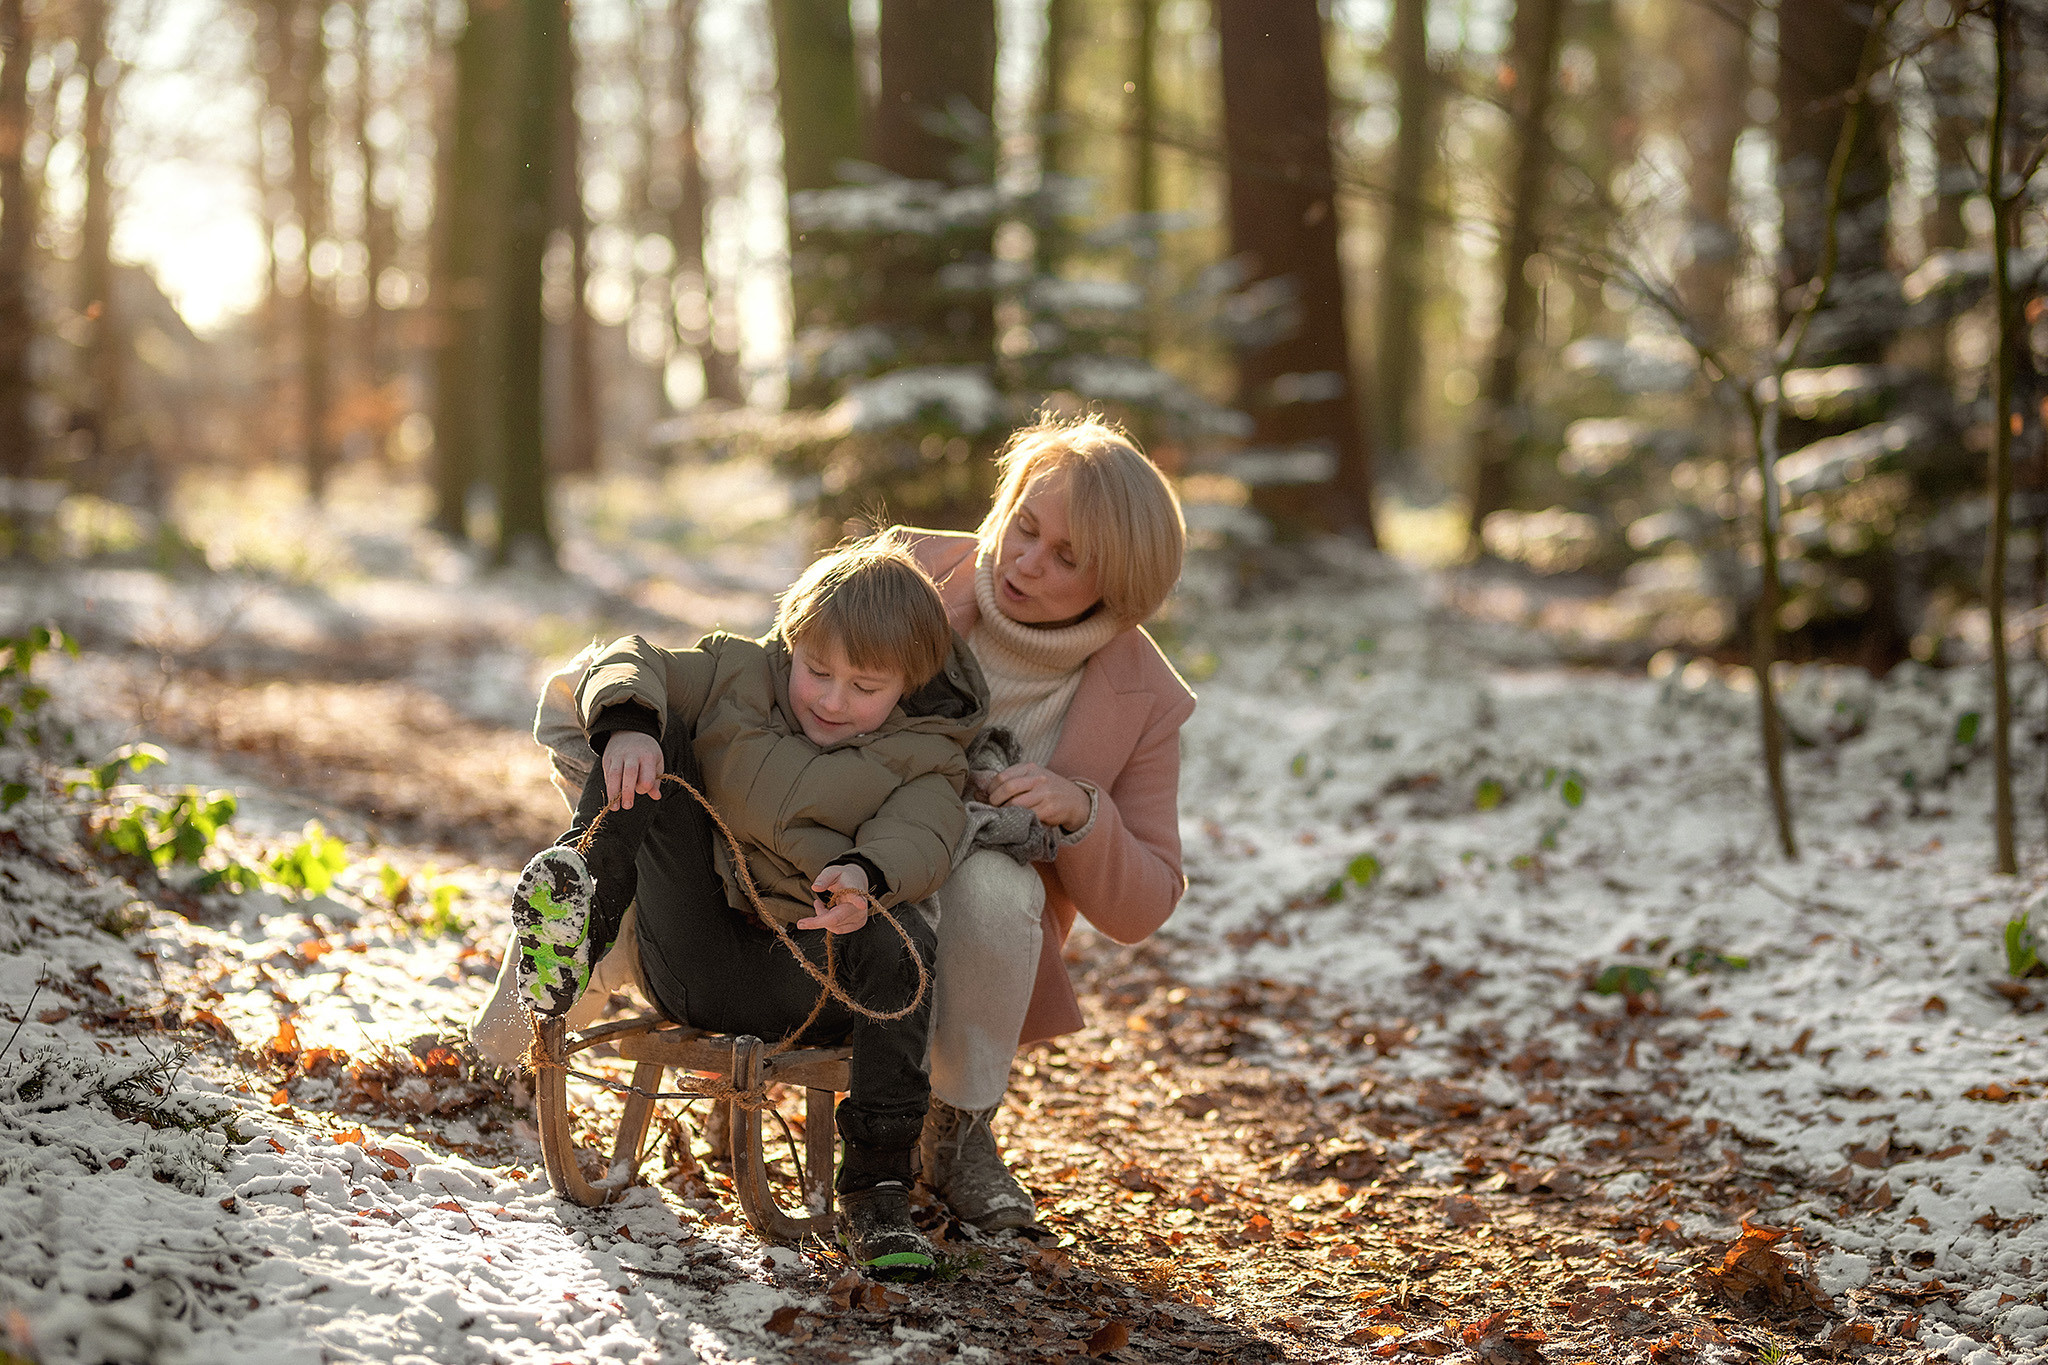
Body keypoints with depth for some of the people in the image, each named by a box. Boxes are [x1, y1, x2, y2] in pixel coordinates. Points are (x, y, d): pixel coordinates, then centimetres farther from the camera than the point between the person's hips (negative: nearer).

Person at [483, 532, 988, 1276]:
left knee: (900, 937, -36)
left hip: (807, 979, -1)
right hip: (691, 955, 2)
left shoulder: (922, 761, 2)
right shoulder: (739, 678, 9)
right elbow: (629, 663, 3)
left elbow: (919, 837, -17)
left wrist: (865, 875, -41)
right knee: (659, 732, -7)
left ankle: (876, 1184, -29)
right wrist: (626, 725, -21)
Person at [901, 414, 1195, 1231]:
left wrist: (1082, 814, -25)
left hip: (975, 930, 0)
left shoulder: (1139, 700, -9)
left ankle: (959, 1129, -10)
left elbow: (1141, 910, -5)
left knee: (989, 879, -34)